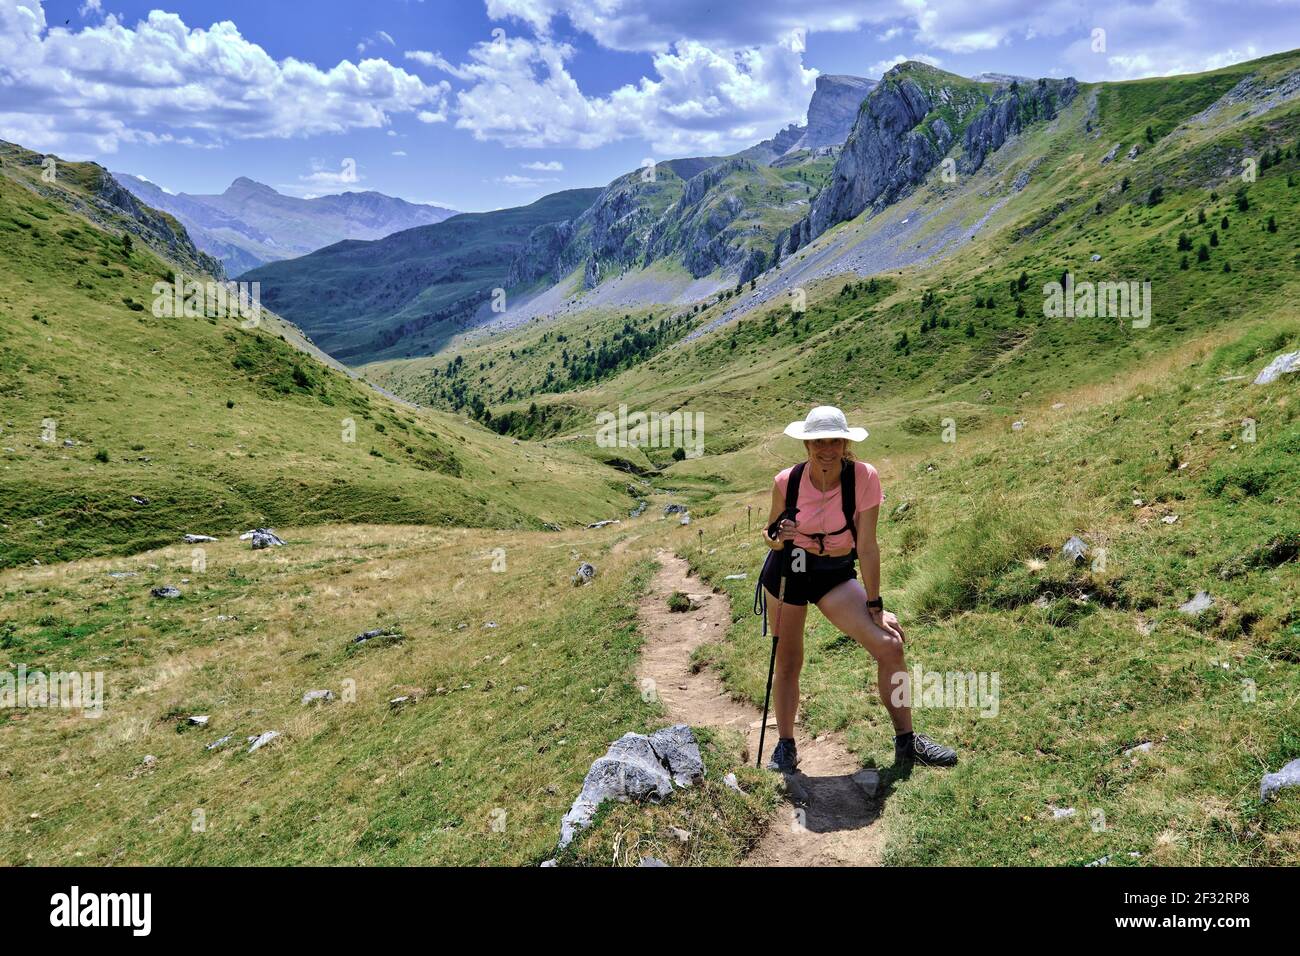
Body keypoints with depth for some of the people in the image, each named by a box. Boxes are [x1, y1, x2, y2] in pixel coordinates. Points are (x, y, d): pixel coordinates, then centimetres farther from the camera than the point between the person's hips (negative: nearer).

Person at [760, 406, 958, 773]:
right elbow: (771, 533, 0)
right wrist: (776, 535, -24)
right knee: (787, 663, 7)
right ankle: (785, 746, 27)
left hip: (836, 574, 0)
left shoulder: (864, 477, -20)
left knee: (889, 645, -12)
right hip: (787, 569, 0)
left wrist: (875, 606, -13)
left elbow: (867, 546, -15)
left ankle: (907, 742, 7)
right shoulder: (787, 481, -16)